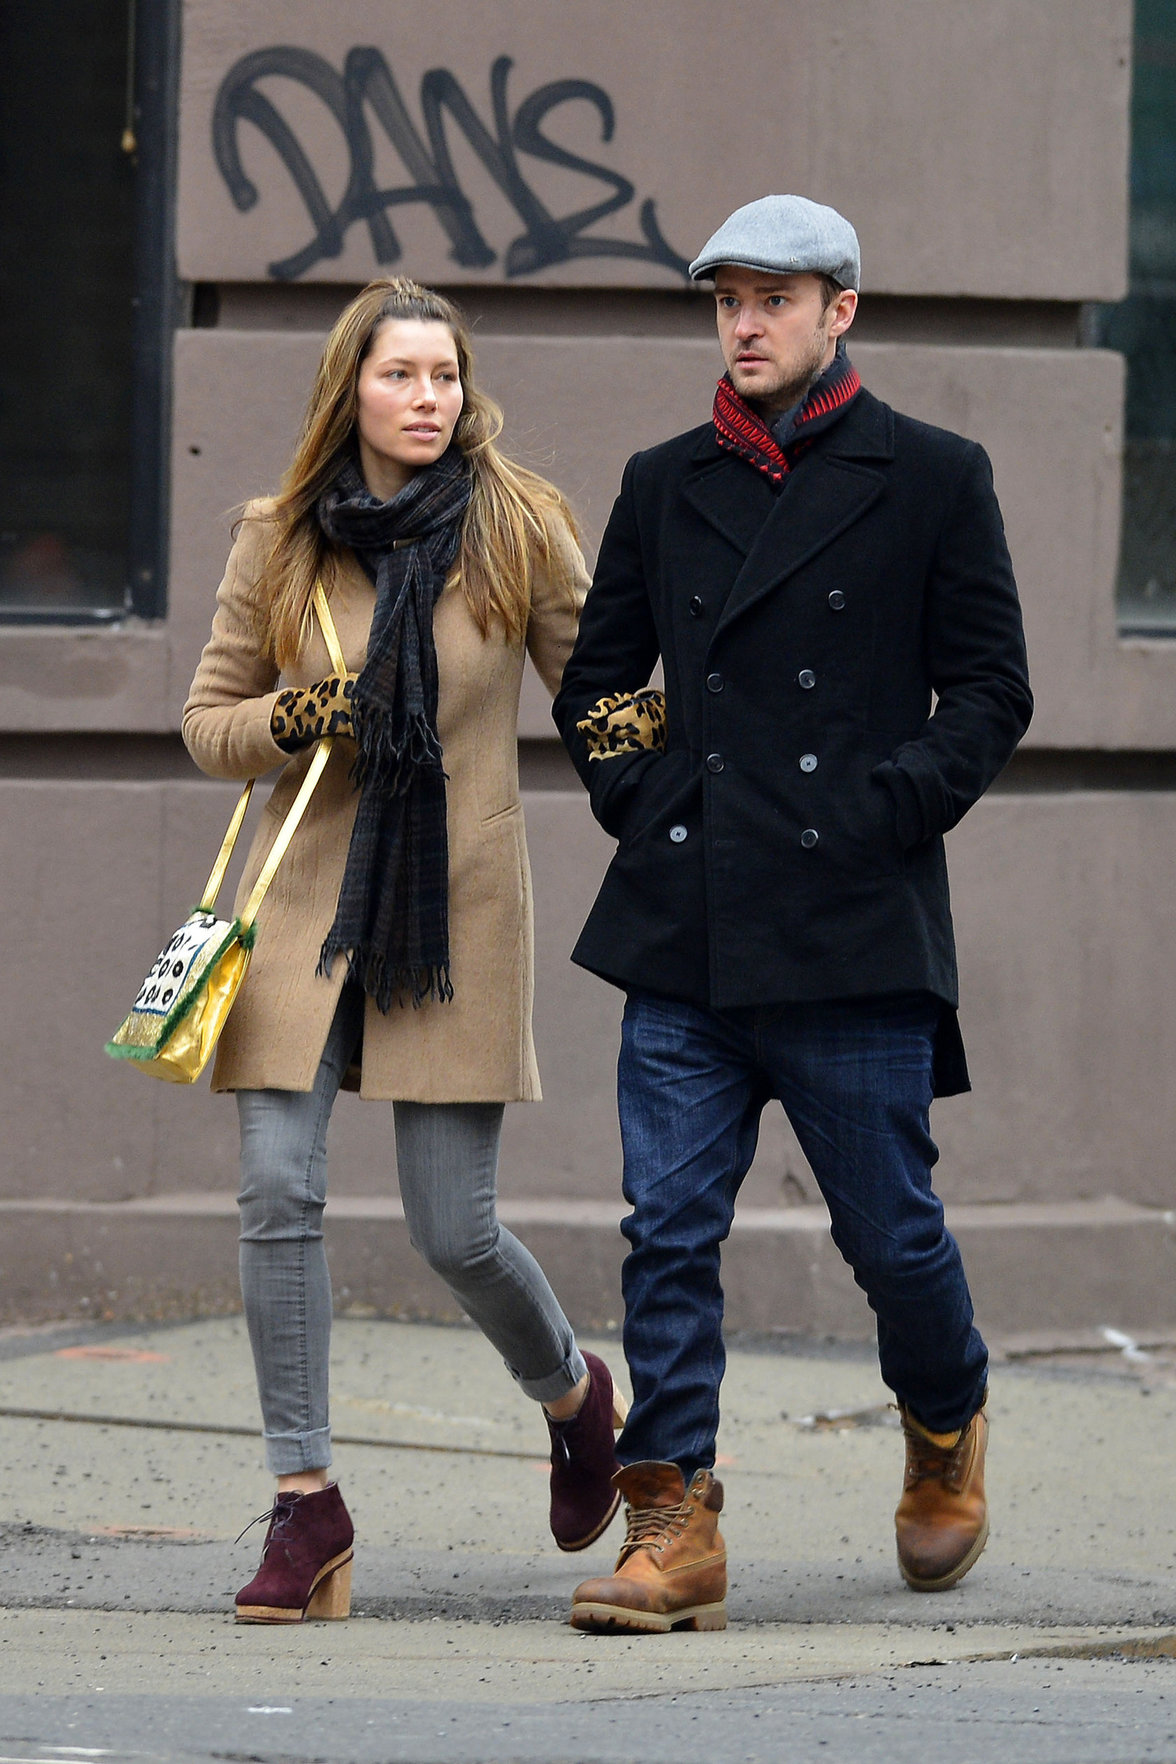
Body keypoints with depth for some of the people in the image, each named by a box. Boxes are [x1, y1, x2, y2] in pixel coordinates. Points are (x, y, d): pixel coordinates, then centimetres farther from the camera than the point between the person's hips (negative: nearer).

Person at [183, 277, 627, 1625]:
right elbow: (207, 720, 10)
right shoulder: (279, 542, 3)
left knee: (454, 1230, -3)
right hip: (306, 896, 2)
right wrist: (291, 722, -11)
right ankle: (305, 1502, -1)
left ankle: (572, 1391, 30)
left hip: (457, 908, -2)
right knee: (278, 1193, -10)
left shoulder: (514, 528, -1)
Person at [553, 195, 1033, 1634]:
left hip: (853, 924, -3)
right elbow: (594, 678, 21)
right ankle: (673, 1531, -2)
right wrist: (636, 797, 6)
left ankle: (946, 1428, 33)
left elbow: (990, 689, 3)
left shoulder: (932, 479, 2)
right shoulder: (664, 487, 12)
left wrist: (895, 810, -8)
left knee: (889, 1229, 4)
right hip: (684, 926, 3)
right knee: (669, 1229, -4)